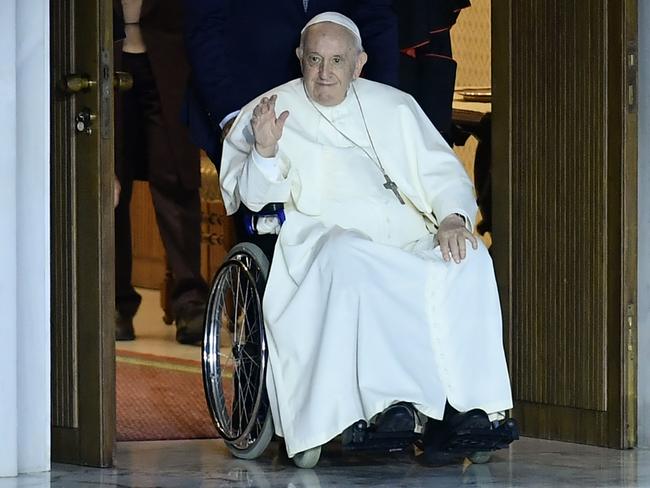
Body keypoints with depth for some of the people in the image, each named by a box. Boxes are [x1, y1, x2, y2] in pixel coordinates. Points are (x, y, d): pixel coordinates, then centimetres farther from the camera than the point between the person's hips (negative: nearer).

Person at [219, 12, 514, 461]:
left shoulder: (394, 107, 21)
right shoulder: (271, 112, 13)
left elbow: (443, 173, 16)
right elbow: (255, 197, 5)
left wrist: (453, 217, -5)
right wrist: (266, 151, -16)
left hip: (406, 236, 3)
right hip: (321, 234, -3)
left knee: (470, 259, -27)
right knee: (348, 258, -39)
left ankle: (467, 405, -33)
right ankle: (388, 401, -43)